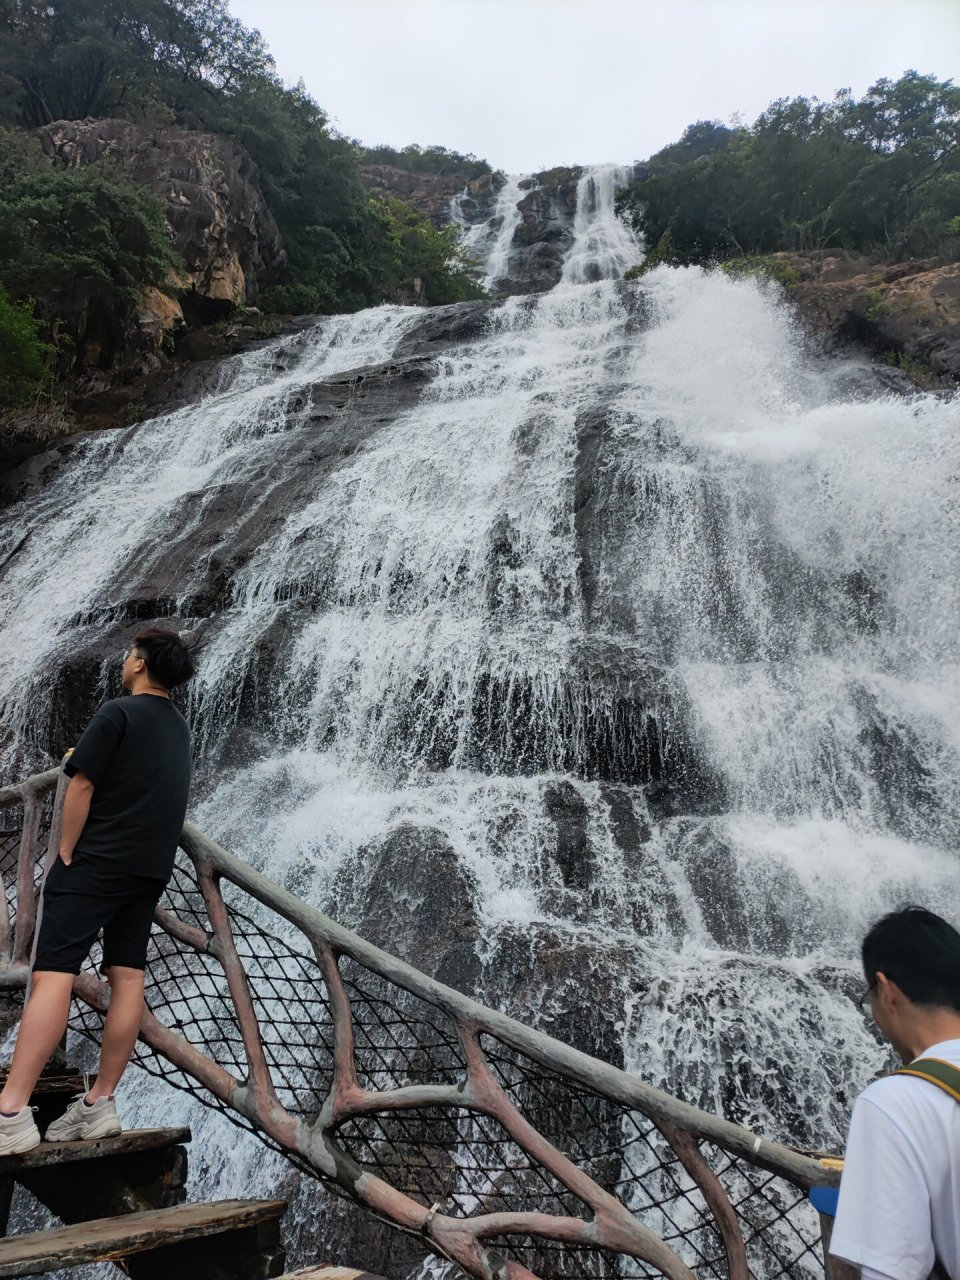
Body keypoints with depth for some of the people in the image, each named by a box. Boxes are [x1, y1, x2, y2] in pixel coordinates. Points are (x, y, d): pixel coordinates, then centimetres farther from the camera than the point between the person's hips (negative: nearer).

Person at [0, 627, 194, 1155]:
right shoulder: (179, 728, 16)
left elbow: (81, 787, -12)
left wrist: (65, 854, -4)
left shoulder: (117, 713, -8)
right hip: (152, 868, 8)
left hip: (99, 861, -8)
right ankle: (99, 1104, 8)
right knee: (127, 978, 5)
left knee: (52, 976, -11)